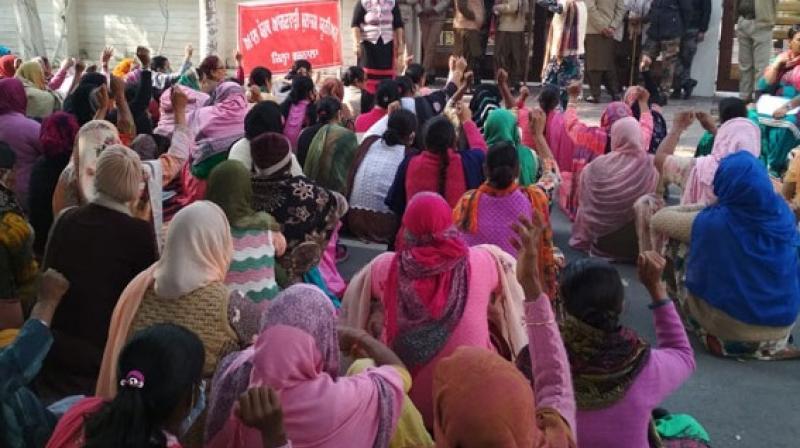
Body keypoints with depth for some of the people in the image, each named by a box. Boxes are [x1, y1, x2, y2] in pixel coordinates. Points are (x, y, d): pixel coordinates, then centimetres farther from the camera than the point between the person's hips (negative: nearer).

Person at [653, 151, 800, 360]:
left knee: (680, 248, 6)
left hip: (733, 325, -5)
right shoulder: (782, 211, -8)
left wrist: (705, 206, 3)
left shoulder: (714, 221, -21)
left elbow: (658, 219, -6)